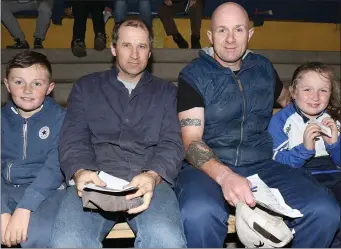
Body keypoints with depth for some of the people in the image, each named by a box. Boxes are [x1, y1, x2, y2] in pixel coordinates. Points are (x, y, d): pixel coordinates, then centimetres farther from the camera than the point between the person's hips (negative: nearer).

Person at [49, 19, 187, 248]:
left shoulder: (166, 91, 19)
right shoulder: (86, 87, 20)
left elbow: (172, 144, 6)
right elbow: (74, 140, 8)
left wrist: (152, 176, -17)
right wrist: (81, 172, -16)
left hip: (149, 180, 0)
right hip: (96, 181, 1)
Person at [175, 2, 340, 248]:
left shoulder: (264, 68, 13)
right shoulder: (194, 75, 0)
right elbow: (192, 142, -10)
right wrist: (224, 176, -30)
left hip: (261, 165, 4)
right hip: (209, 167, -3)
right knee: (198, 215, -38)